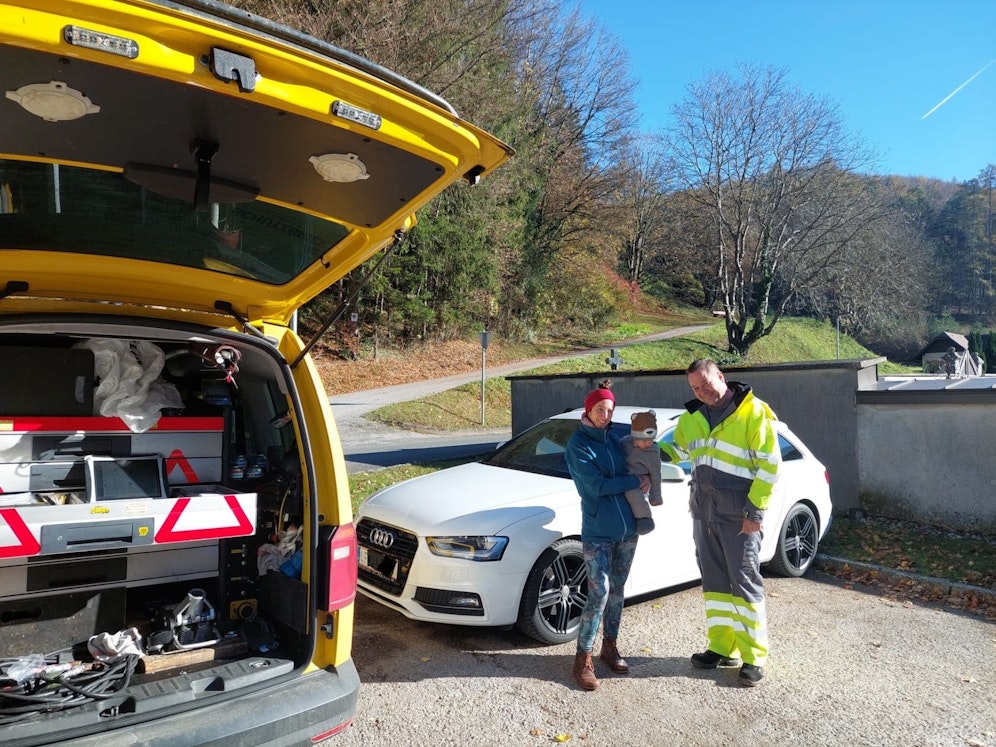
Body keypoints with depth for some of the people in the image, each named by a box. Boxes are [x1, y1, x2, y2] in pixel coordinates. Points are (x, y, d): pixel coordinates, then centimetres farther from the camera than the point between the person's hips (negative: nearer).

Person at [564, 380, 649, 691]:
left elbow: (627, 470, 17)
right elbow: (598, 485, -16)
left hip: (627, 528, 6)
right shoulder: (578, 443, -9)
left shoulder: (614, 438, 9)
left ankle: (610, 647, 29)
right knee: (599, 592, -9)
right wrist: (635, 481, -10)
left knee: (617, 590, 14)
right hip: (597, 532, -6)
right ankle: (582, 659, 3)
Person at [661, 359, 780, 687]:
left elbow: (770, 464, -11)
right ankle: (723, 648, 25)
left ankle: (754, 657, 12)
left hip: (738, 515, -6)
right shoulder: (692, 416, 9)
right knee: (714, 580, 13)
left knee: (744, 581, 0)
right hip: (704, 511, 6)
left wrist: (755, 510, -15)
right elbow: (677, 450, 22)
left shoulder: (753, 412, -10)